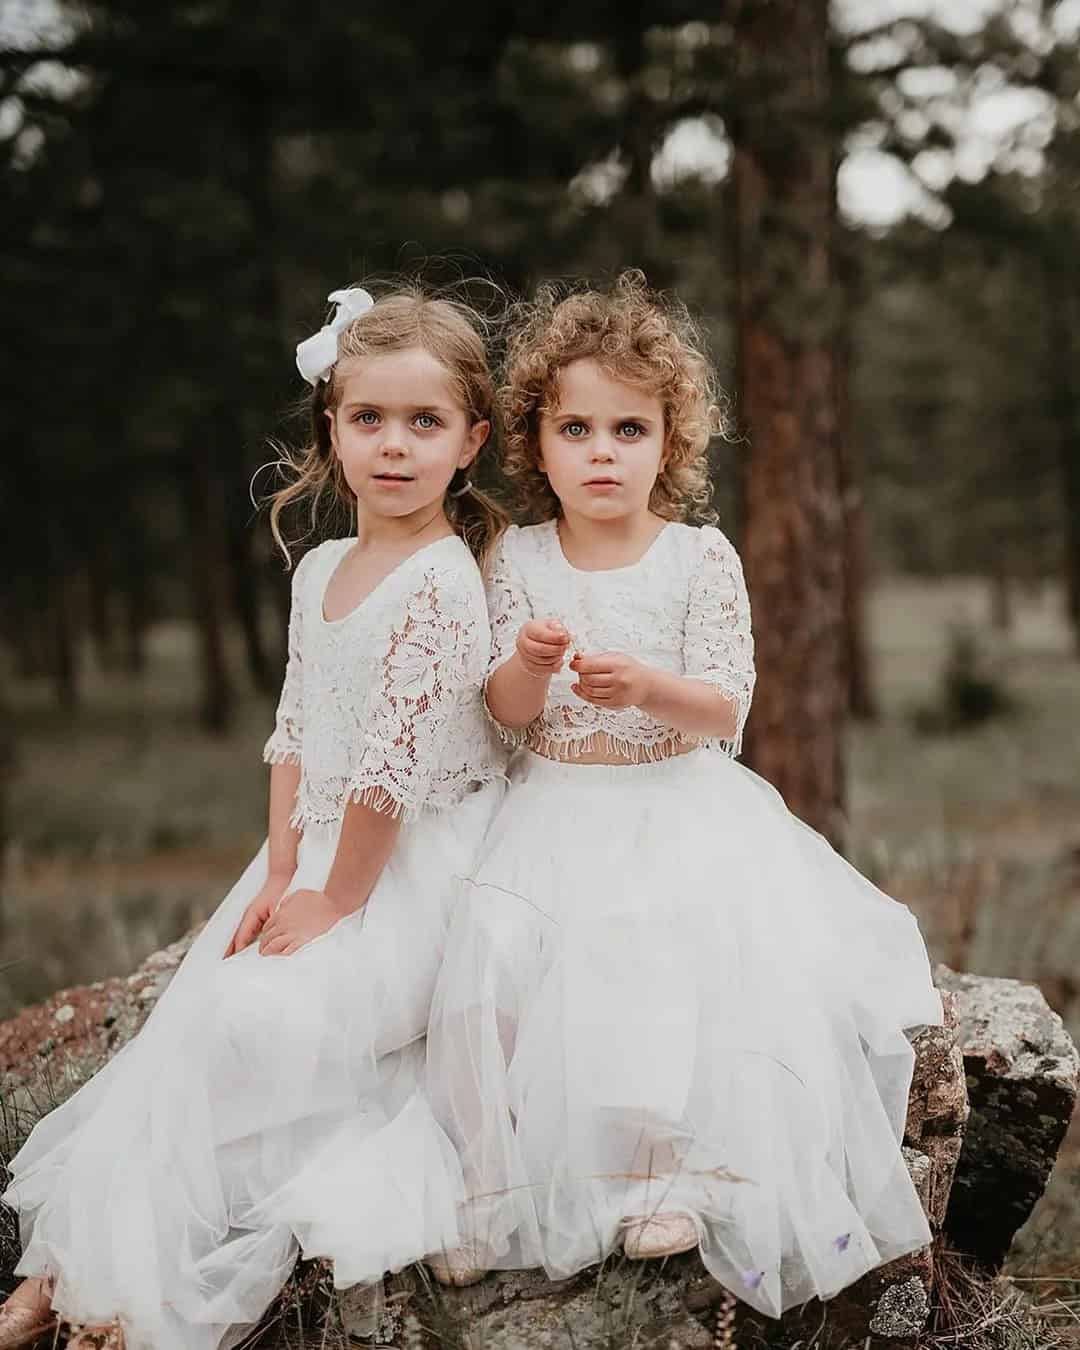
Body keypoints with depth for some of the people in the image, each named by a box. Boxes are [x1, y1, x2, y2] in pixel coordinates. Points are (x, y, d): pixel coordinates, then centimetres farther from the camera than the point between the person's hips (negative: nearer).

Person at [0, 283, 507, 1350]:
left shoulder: (440, 583, -19)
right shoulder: (320, 571, 8)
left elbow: (393, 766, -20)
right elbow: (293, 736, 10)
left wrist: (334, 900, -14)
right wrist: (279, 875, 0)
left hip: (411, 866, -8)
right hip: (318, 857, 8)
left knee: (260, 1019, -21)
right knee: (203, 1013, -2)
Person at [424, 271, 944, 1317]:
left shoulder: (700, 560, -2)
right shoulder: (520, 561, 4)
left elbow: (724, 712, -6)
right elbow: (509, 715, 2)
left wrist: (644, 687, -26)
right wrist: (532, 665, -20)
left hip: (679, 802, -1)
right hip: (557, 808, 2)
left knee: (688, 951, -26)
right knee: (496, 949, -21)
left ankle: (679, 1173, -8)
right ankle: (501, 1184, -7)